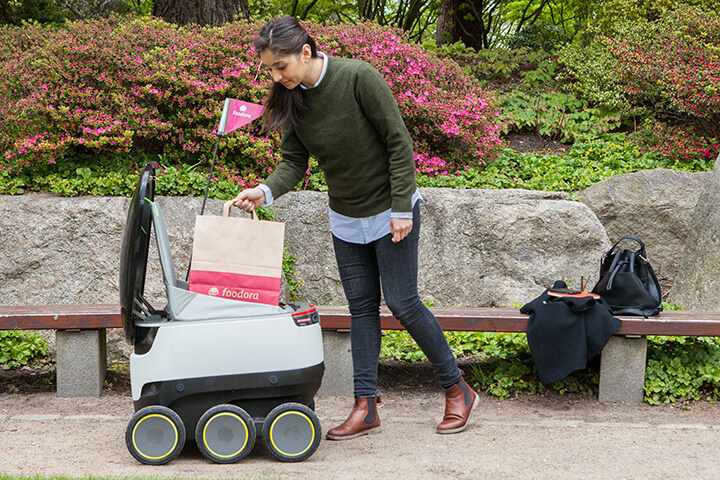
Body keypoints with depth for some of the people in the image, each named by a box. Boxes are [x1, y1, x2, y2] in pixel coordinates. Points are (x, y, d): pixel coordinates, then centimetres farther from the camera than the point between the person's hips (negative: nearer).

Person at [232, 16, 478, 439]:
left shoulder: (358, 78, -23)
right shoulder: (292, 99, -5)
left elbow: (398, 142, -19)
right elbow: (294, 162, -2)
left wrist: (402, 208, -19)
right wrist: (265, 192, -22)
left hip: (389, 210, -6)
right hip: (346, 218, 6)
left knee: (402, 302, -4)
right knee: (362, 306, 6)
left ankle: (458, 390, 12)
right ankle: (366, 407, 8)